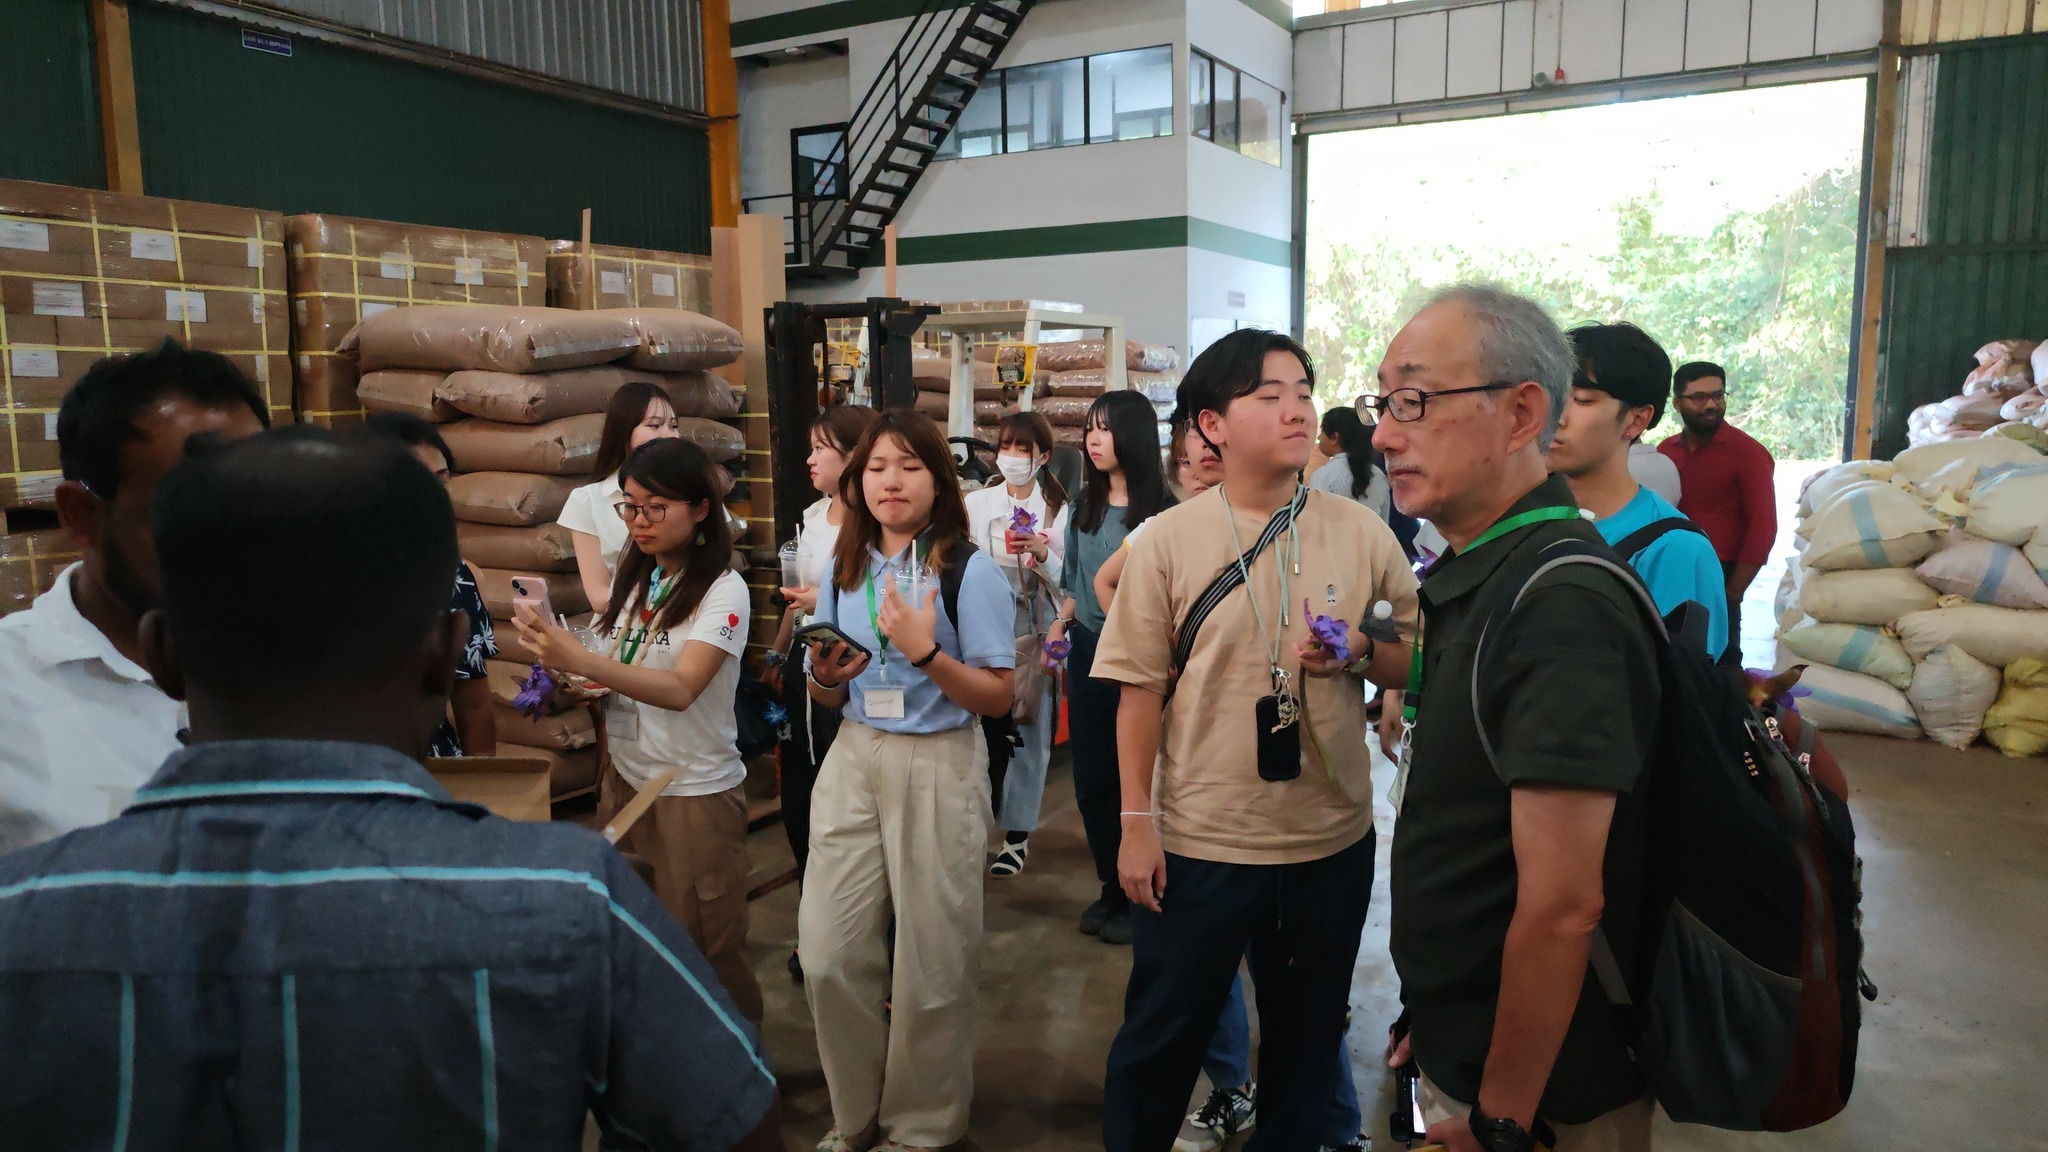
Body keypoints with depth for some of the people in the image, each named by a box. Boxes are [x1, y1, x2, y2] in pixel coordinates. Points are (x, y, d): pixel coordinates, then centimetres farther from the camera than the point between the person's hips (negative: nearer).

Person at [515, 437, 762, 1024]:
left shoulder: (723, 591, -15)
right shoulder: (635, 578, 7)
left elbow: (680, 689, -29)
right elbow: (615, 675, 14)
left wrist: (580, 659, -40)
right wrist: (575, 682, -8)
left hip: (695, 791, -6)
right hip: (626, 778, 6)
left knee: (702, 949, 4)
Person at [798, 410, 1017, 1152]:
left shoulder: (970, 571, -8)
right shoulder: (844, 568, 6)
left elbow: (998, 698, -10)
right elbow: (828, 699, 13)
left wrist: (926, 652, -24)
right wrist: (826, 677, -10)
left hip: (939, 769, -4)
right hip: (853, 762, 4)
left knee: (930, 961, 6)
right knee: (827, 952, 3)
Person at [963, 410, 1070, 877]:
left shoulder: (1059, 511, 1)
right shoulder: (975, 503, 5)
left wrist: (1043, 556, -18)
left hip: (1033, 632, -1)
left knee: (1027, 729, 3)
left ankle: (1016, 835, 13)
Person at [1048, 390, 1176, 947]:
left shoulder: (1161, 510, -13)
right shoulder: (1085, 505, 8)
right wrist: (1062, 622, 7)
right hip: (1088, 650, 6)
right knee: (1091, 779, 13)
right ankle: (1111, 888, 30)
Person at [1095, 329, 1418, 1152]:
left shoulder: (1361, 533, -3)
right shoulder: (1168, 541, -8)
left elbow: (1417, 658, 5)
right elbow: (1141, 690, -5)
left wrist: (1360, 655, -16)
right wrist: (1137, 822, -5)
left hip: (1333, 838, 2)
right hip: (1197, 840, -2)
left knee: (1307, 1034, 20)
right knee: (1161, 1037, 12)